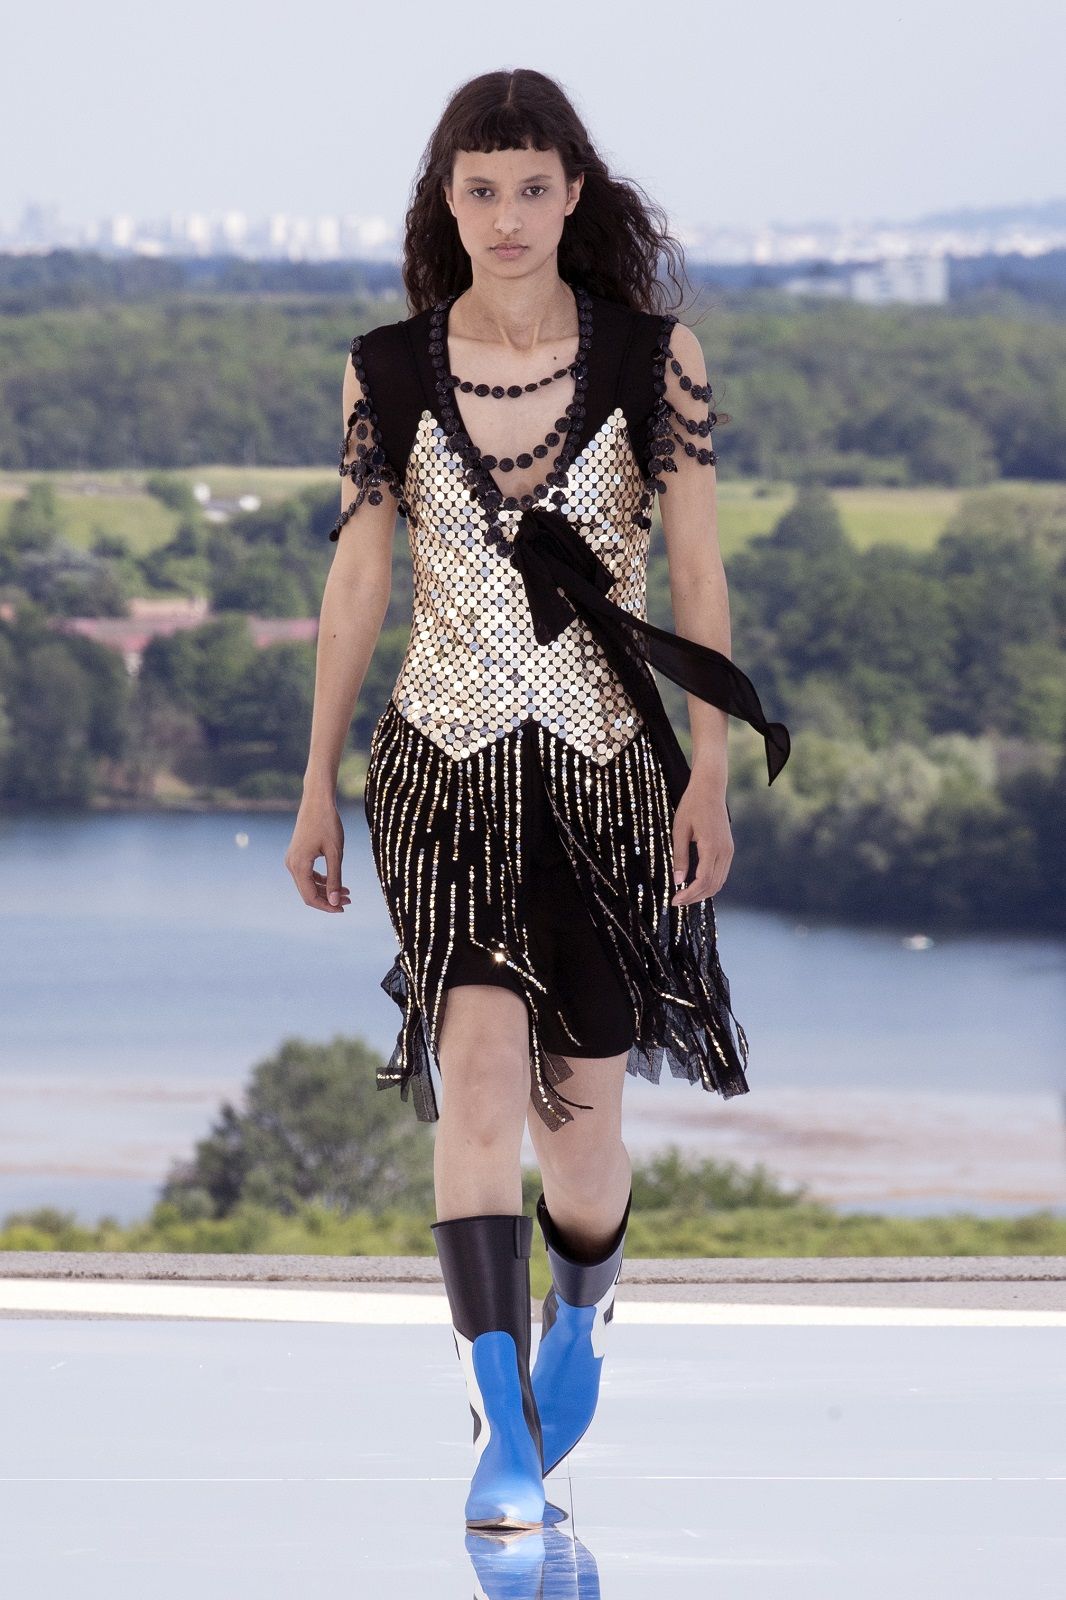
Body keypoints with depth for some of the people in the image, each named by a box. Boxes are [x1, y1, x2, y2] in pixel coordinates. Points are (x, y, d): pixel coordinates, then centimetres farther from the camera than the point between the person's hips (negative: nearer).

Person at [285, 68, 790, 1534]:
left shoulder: (653, 359, -3)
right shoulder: (389, 373, 1)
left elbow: (699, 573, -2)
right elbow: (358, 581, 7)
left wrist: (711, 778, -9)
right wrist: (318, 788, 9)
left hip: (608, 769, 0)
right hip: (448, 768, 0)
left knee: (580, 1125, 6)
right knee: (481, 1070, -19)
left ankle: (583, 1304, 41)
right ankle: (504, 1430, -18)